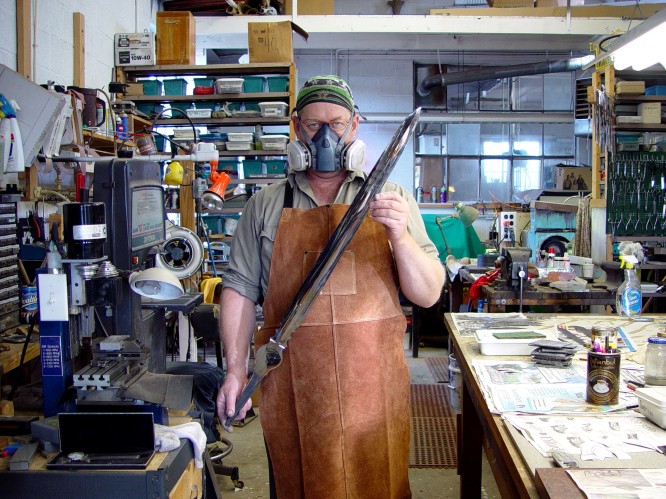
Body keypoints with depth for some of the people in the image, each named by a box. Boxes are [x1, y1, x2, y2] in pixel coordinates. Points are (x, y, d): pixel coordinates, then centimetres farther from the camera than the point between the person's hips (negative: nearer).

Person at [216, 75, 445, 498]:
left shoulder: (390, 199, 4)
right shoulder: (266, 206, 6)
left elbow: (428, 295, 0)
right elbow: (241, 289, 6)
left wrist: (400, 236, -16)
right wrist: (236, 369, -3)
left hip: (374, 385, 0)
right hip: (292, 389, 1)